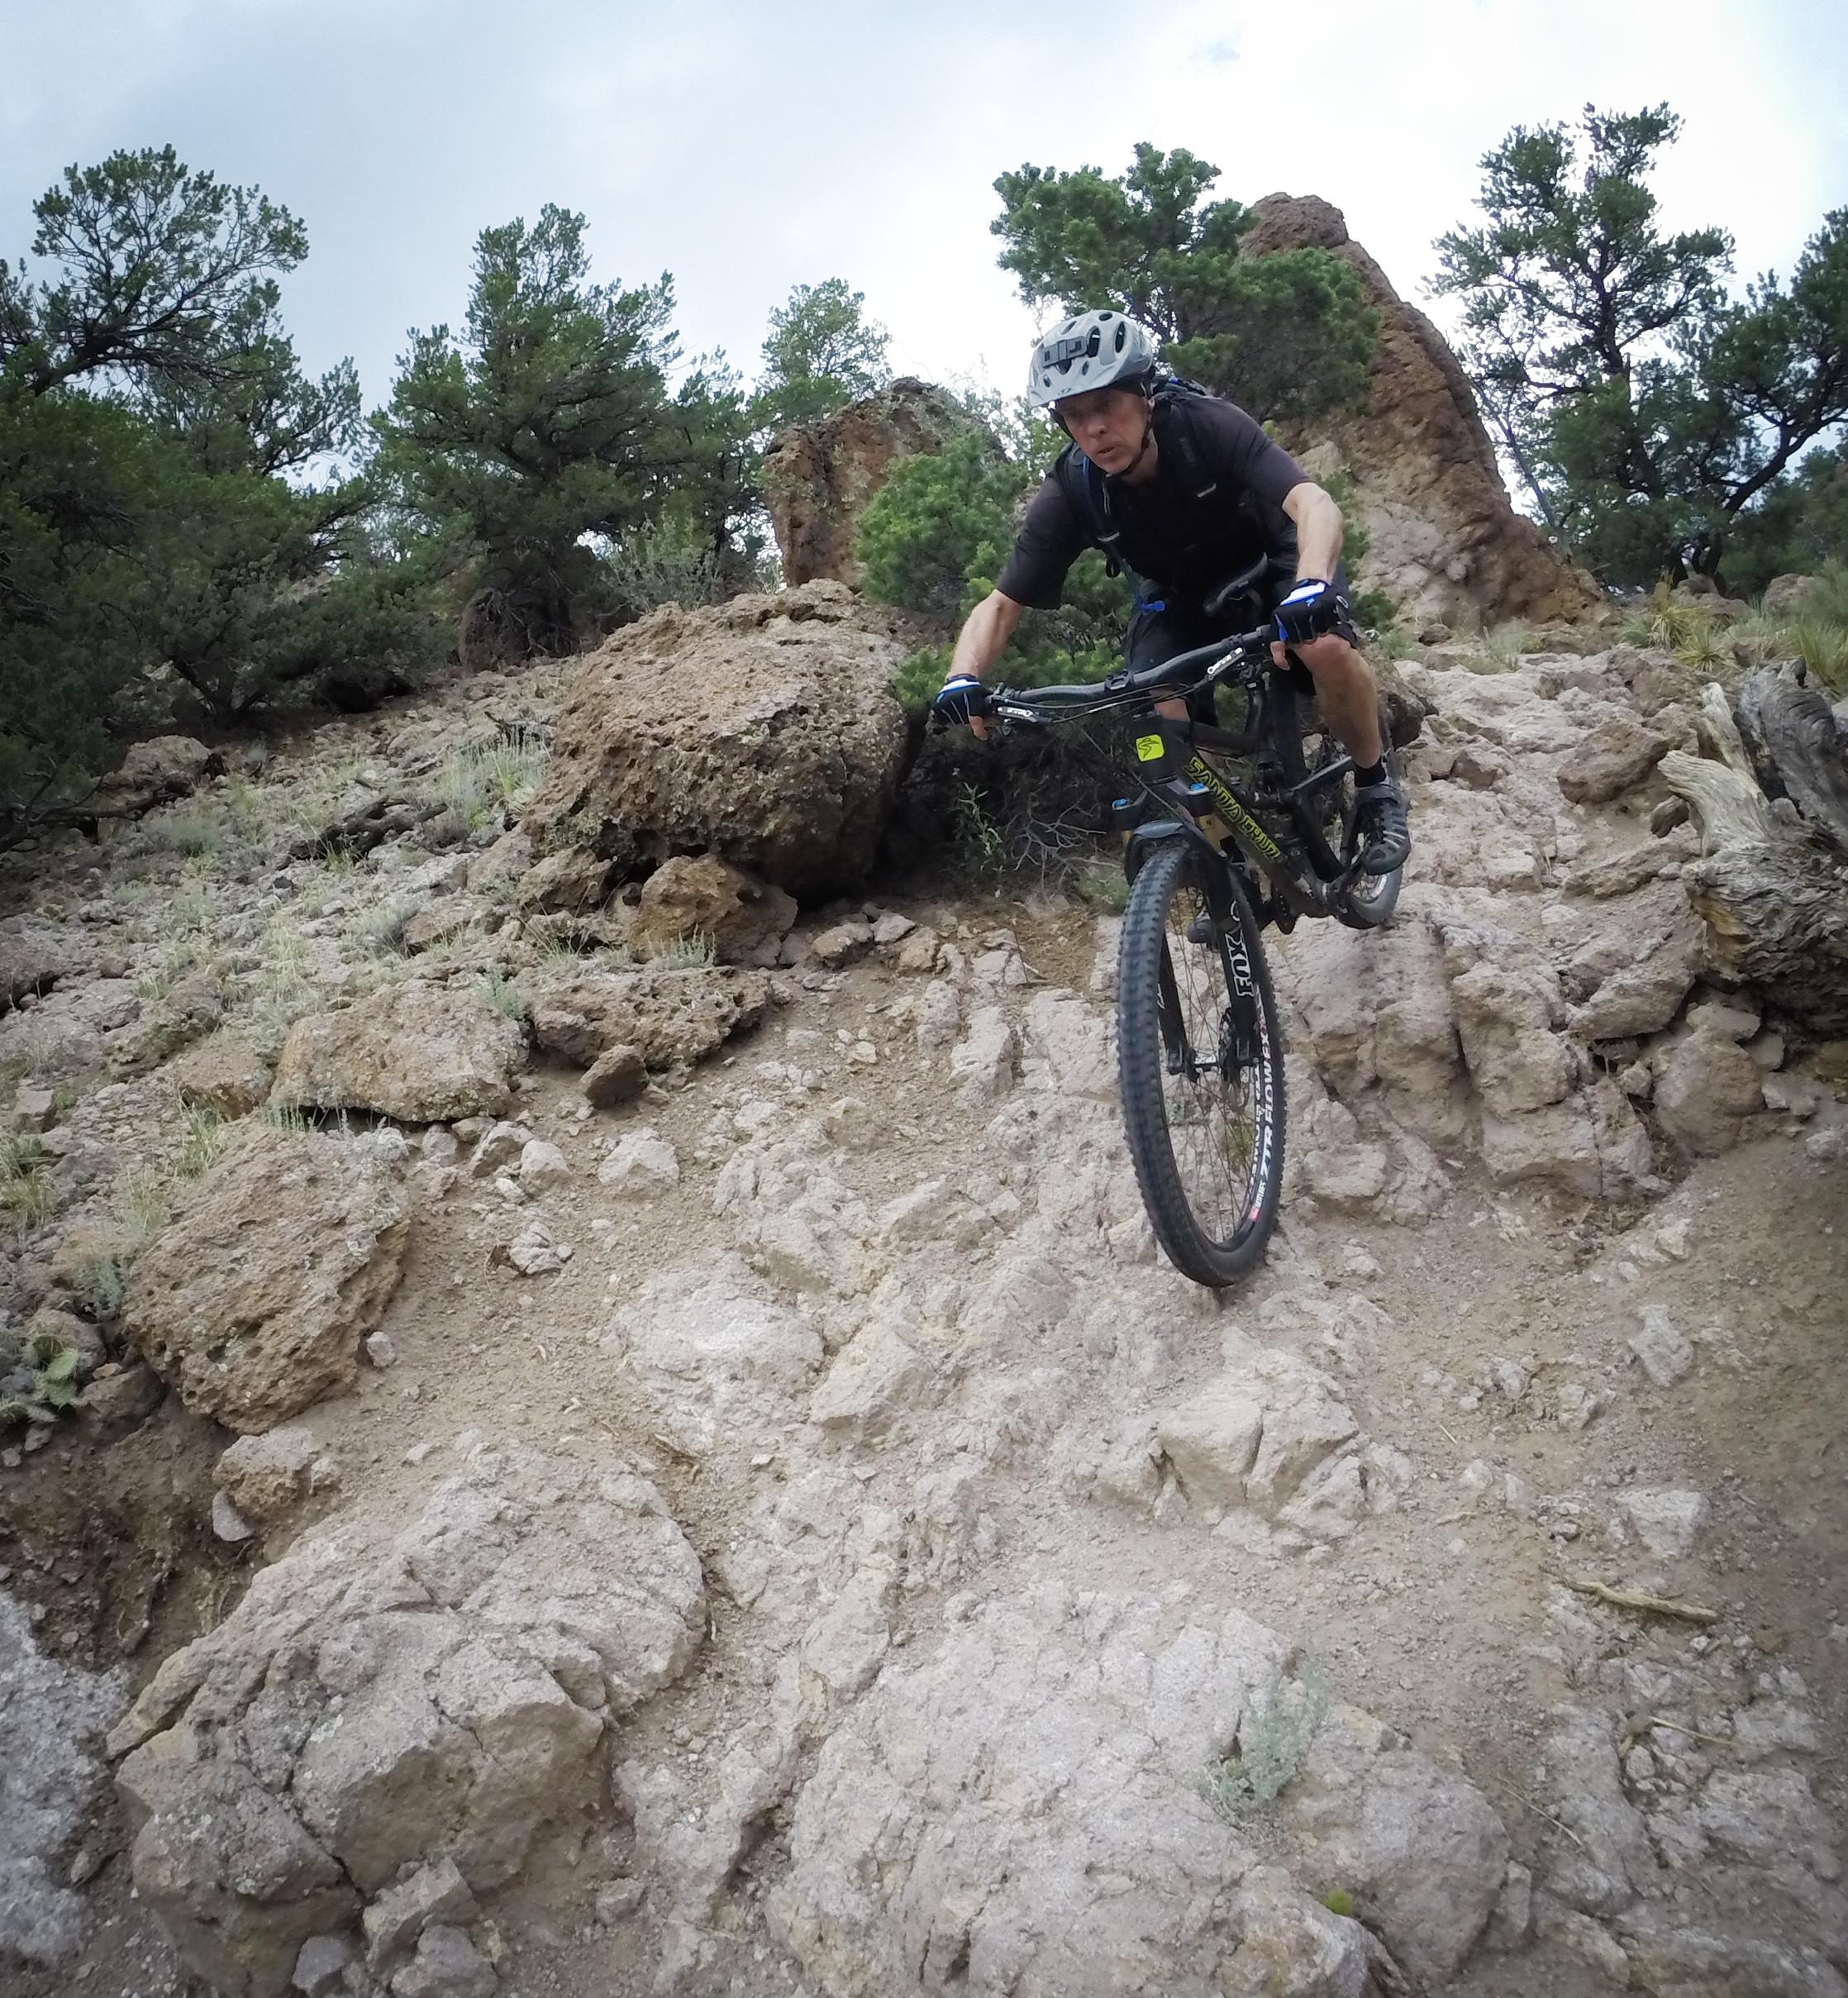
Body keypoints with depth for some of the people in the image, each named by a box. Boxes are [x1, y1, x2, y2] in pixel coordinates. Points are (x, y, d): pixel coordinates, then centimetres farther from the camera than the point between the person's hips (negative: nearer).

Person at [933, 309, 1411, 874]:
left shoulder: (1207, 424, -33)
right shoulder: (1069, 494, -26)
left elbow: (1314, 503, -44)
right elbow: (1001, 603, -23)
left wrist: (1311, 586, -65)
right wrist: (962, 677, -43)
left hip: (1269, 556, -3)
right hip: (1180, 591, 3)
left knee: (1326, 648, -31)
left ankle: (1375, 784, -5)